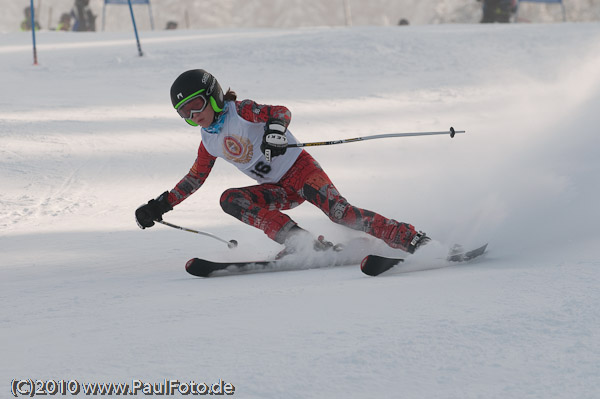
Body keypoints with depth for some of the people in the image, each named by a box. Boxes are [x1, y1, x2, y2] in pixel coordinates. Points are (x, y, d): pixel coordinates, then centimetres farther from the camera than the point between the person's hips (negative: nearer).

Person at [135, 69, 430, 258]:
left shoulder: (239, 111, -9)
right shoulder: (209, 142, 10)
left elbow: (281, 112, -22)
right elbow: (195, 178, 23)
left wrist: (275, 128, -45)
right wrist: (160, 205, 20)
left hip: (299, 168, -6)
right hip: (280, 191, 7)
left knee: (338, 211, -28)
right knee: (230, 199, -18)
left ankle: (412, 240, -28)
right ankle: (300, 241, -29)